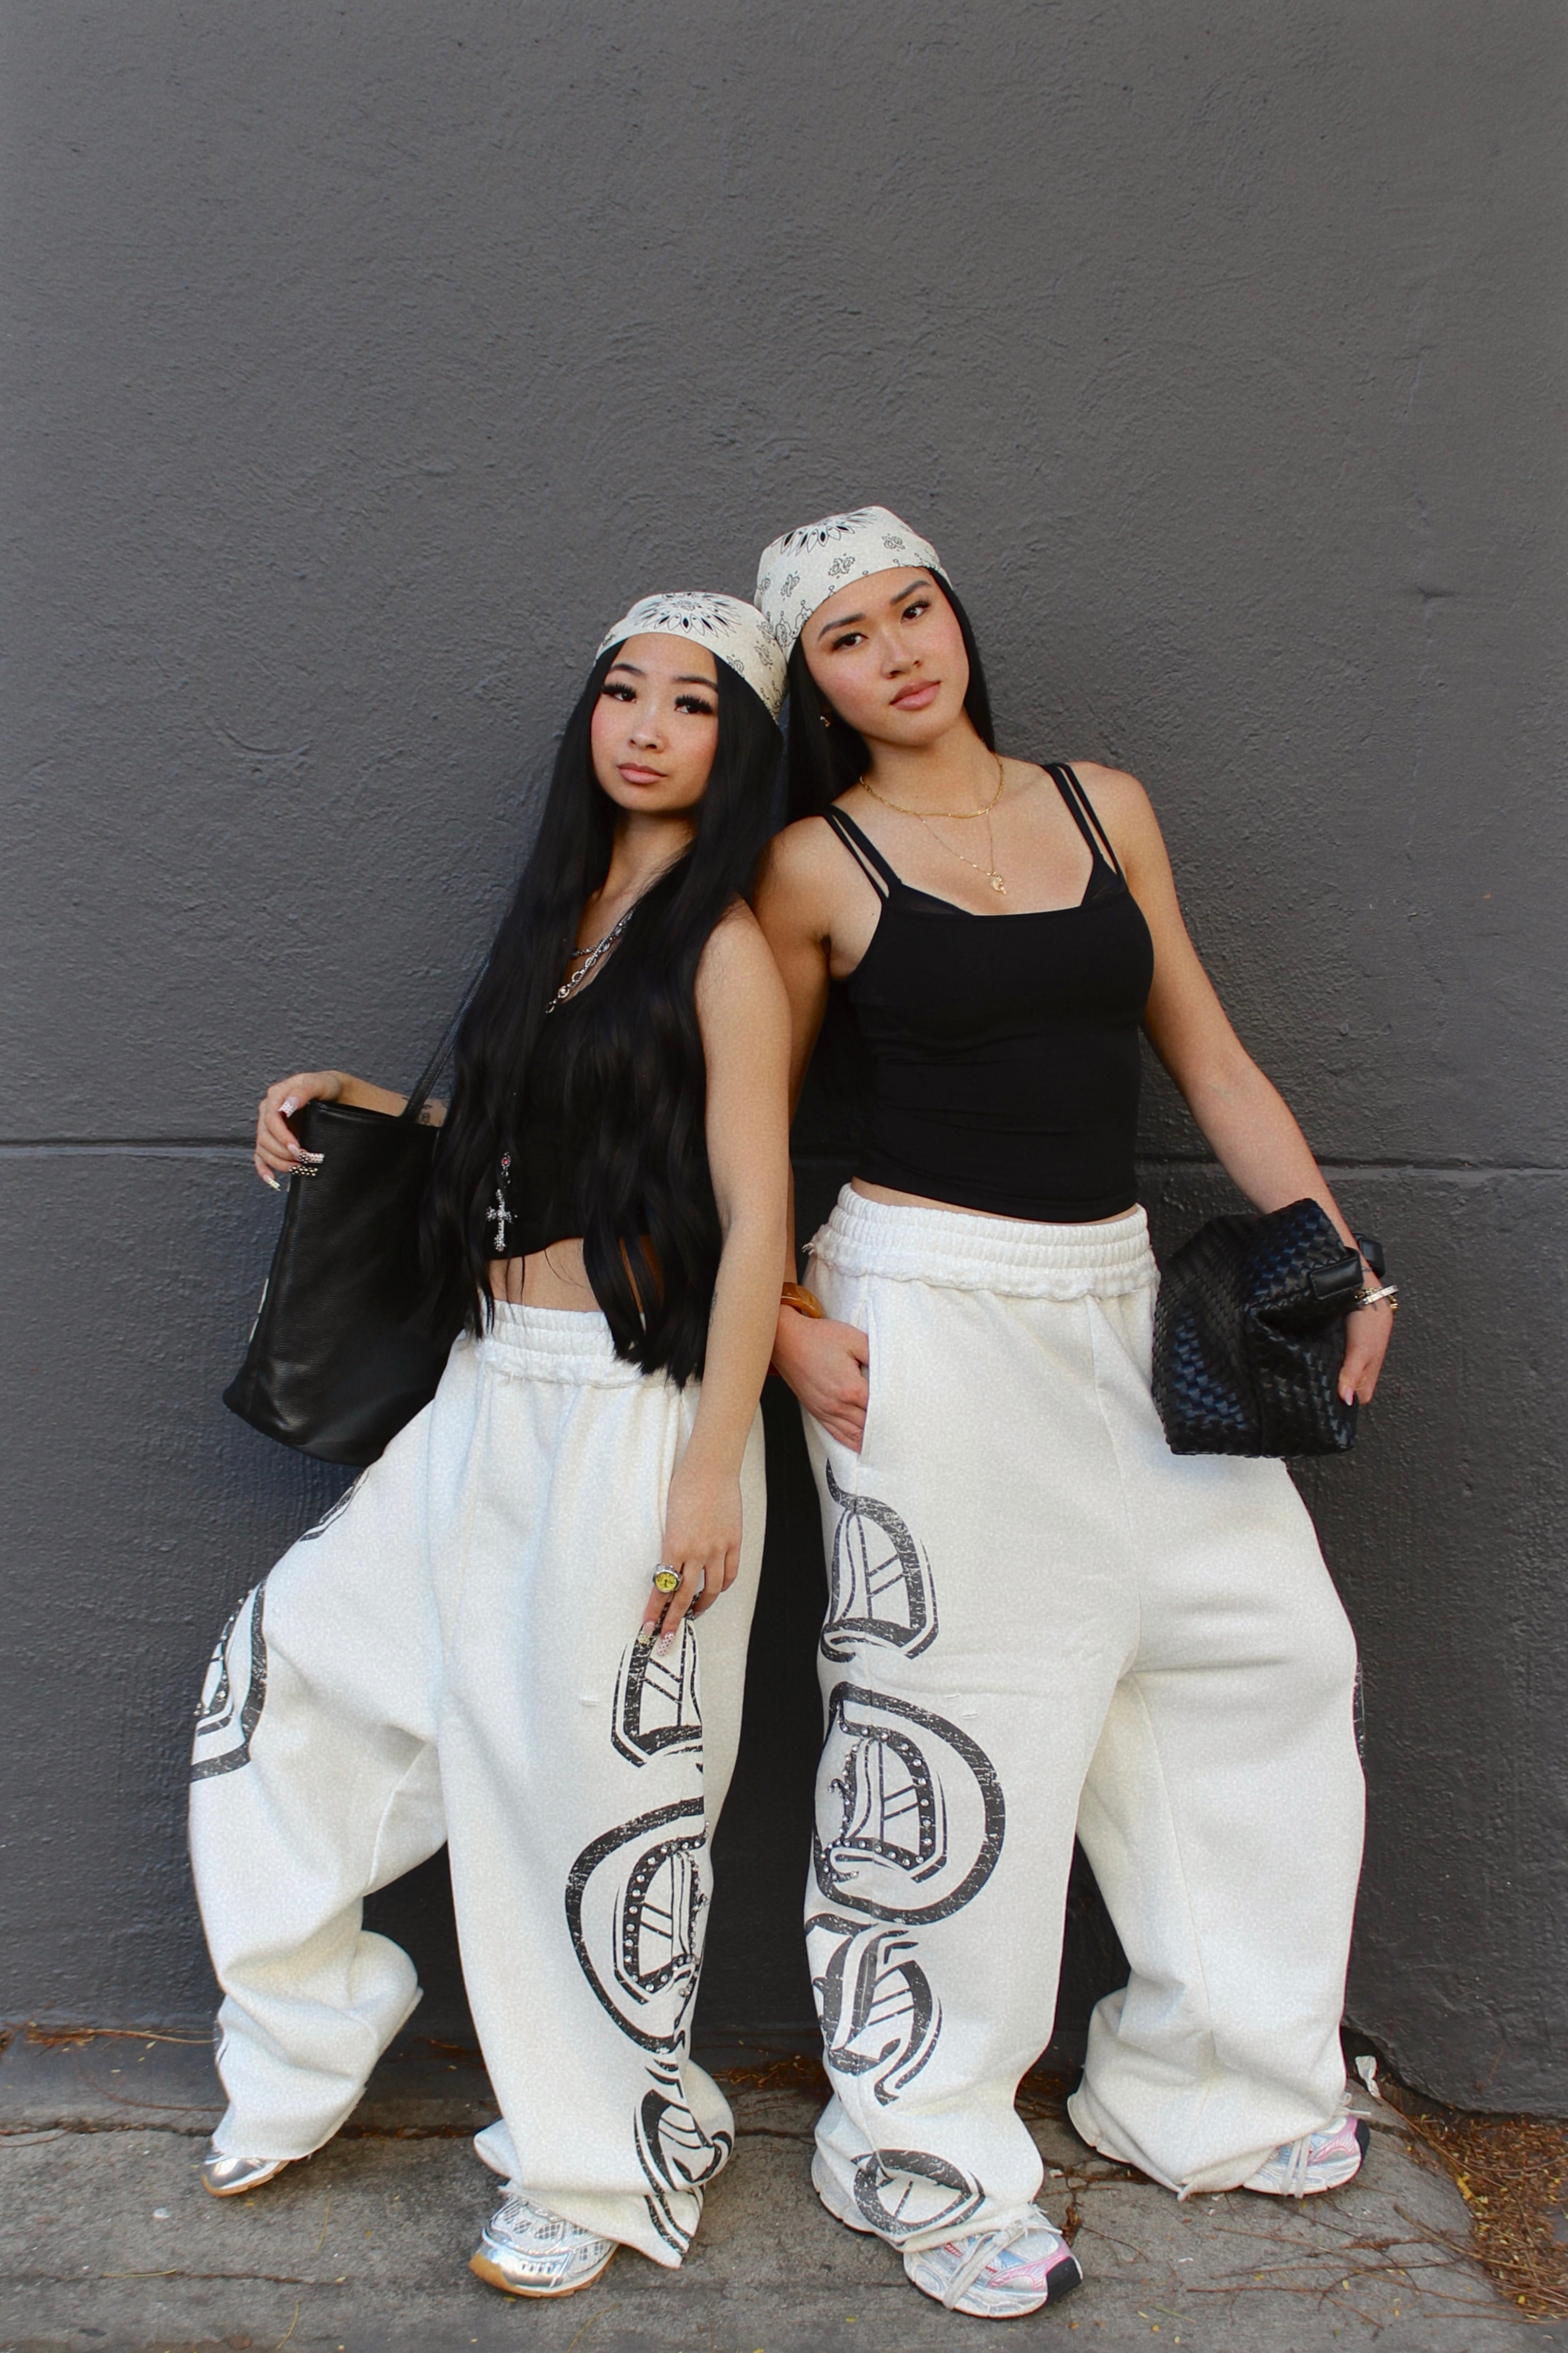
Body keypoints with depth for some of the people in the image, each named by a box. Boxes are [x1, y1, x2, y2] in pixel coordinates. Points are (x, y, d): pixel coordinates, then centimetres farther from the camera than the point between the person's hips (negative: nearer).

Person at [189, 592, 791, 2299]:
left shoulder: (722, 945, -9)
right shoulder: (565, 910, 13)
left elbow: (754, 1222, -14)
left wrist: (713, 1473, -18)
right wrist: (348, 1099, 14)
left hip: (629, 1409, -8)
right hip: (489, 1400, 8)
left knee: (586, 1773, 3)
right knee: (283, 1664, 13)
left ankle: (604, 2167, 27)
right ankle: (315, 2028, 35)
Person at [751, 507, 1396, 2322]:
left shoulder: (1102, 805, 10)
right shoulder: (816, 864, -1)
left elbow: (1208, 1057, 11)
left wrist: (1339, 1260, 4)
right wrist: (784, 1328, -10)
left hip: (1118, 1299, 6)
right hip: (927, 1307, -5)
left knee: (1265, 1644, 11)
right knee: (954, 1717, 1)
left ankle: (1202, 2084, 33)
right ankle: (925, 2152, 23)